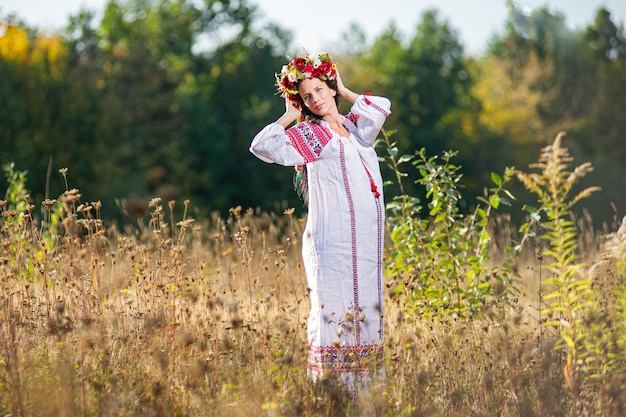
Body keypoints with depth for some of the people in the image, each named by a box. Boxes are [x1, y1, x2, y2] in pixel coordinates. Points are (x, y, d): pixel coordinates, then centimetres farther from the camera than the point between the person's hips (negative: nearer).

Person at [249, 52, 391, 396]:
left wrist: (343, 92, 20)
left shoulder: (355, 128, 15)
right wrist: (289, 115, 0)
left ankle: (361, 389, 9)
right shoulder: (308, 133, 0)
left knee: (366, 311, 5)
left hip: (367, 241, 6)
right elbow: (262, 147, -11)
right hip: (333, 242, -6)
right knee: (333, 312, -9)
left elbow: (382, 107, 27)